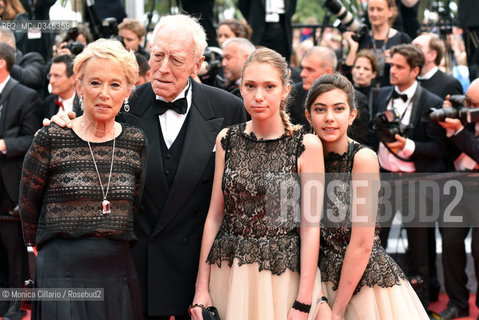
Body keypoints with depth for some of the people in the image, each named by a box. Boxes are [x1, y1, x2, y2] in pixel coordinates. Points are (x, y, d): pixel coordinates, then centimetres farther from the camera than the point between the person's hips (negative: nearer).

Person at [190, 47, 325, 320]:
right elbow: (214, 215, 6)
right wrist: (202, 287, 2)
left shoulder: (306, 146, -6)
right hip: (228, 273, 3)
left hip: (283, 275, -3)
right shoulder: (227, 140, 5)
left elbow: (310, 228, -7)